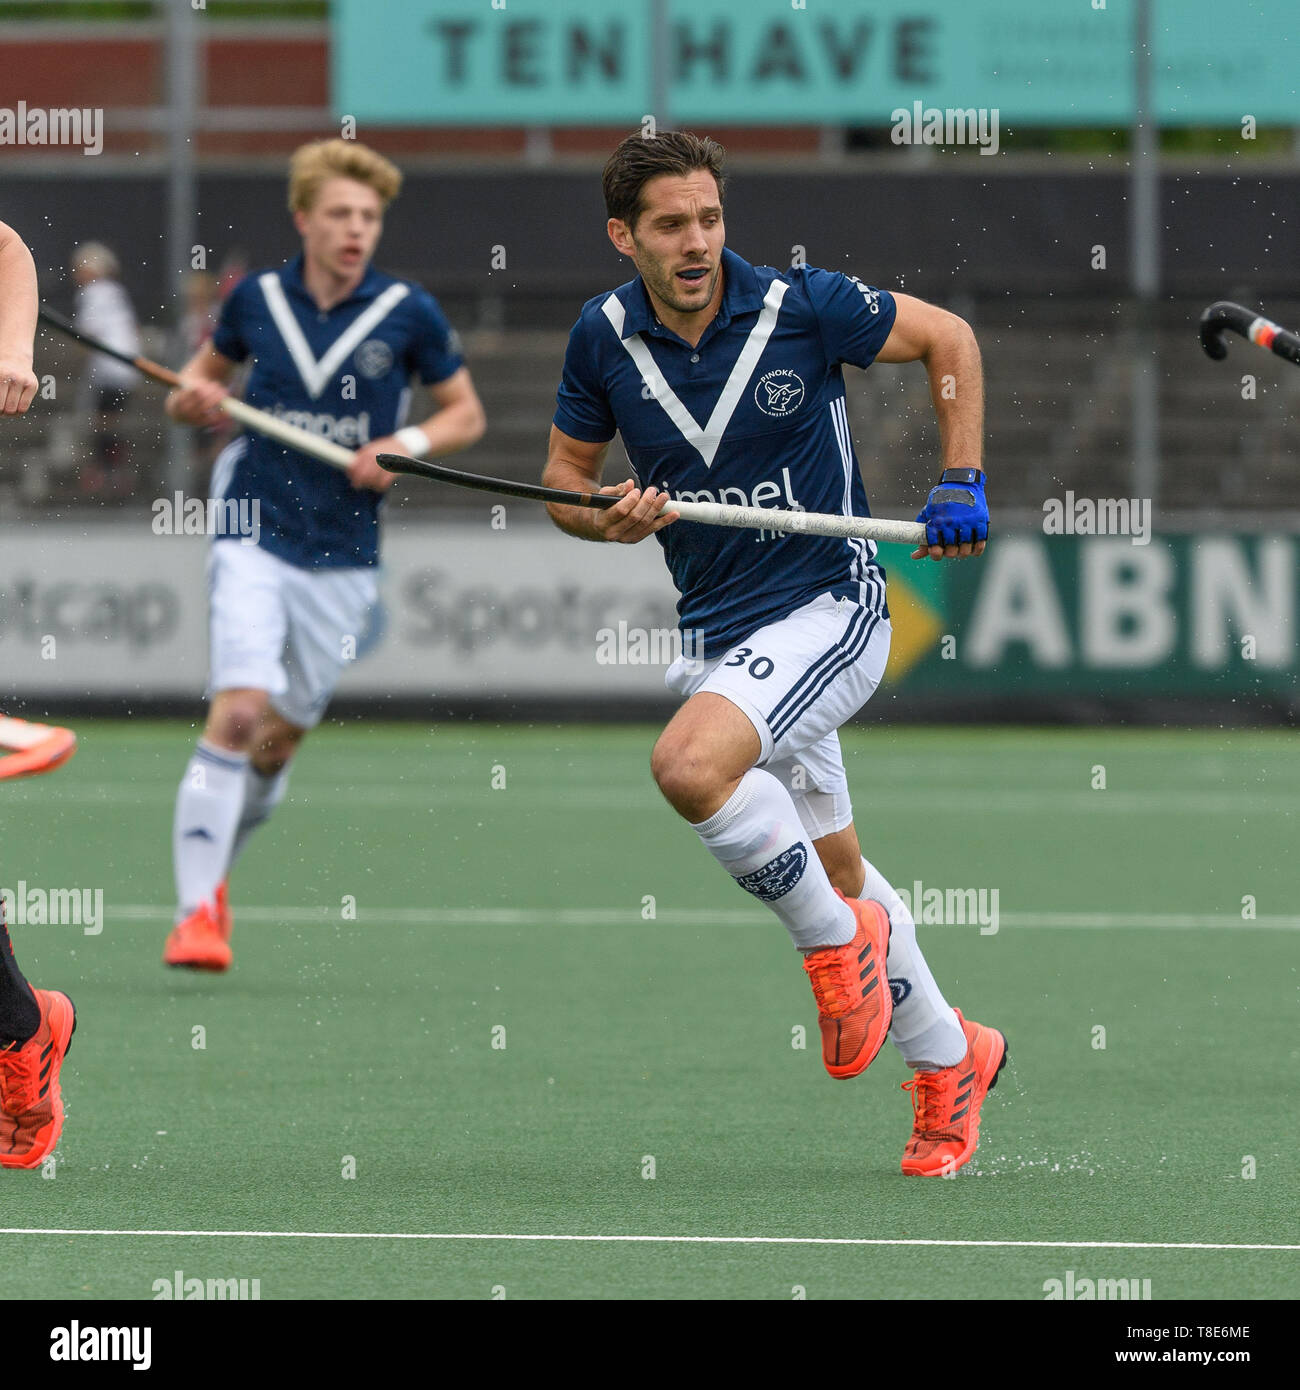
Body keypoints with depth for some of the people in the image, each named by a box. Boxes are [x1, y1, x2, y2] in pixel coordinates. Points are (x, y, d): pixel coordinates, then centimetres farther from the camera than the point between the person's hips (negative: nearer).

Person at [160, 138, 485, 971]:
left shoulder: (409, 313, -2)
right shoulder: (258, 299, 1)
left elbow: (467, 413, 7)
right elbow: (207, 368, 19)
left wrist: (407, 445, -12)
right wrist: (193, 397, -4)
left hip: (344, 558, 1)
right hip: (256, 537, -1)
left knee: (280, 745, 9)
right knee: (237, 712, -19)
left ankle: (214, 870, 35)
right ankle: (196, 910, -17)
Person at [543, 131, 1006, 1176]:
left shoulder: (802, 307, -14)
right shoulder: (604, 338, -3)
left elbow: (948, 339, 0)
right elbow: (565, 476, 9)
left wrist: (962, 485, -6)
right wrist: (609, 517, -13)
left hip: (830, 607, -5)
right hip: (718, 630, 6)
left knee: (690, 764, -30)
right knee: (836, 869, 15)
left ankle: (839, 940, -8)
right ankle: (949, 1059, 33)